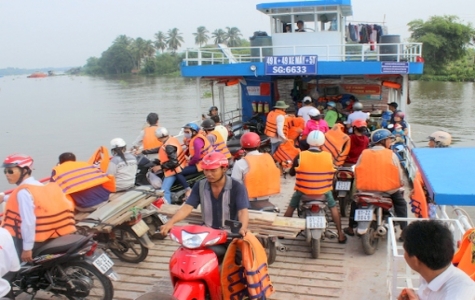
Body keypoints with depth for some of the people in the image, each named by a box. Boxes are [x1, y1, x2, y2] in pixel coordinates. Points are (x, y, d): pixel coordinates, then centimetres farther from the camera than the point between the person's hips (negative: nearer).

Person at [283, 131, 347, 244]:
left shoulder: (300, 156, -13)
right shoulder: (328, 156, -9)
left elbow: (291, 173, 1)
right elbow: (332, 174, 7)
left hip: (303, 190, -1)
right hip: (324, 190, 1)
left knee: (291, 207, 24)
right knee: (333, 207, 27)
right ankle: (340, 234, 30)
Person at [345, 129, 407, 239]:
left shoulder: (364, 153, 1)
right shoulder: (391, 154, -4)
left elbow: (356, 173, 3)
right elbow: (399, 175, -2)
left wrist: (359, 186, 18)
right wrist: (401, 183, 17)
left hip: (366, 189, 2)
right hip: (388, 189, -2)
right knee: (401, 203, 24)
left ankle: (351, 228, 32)